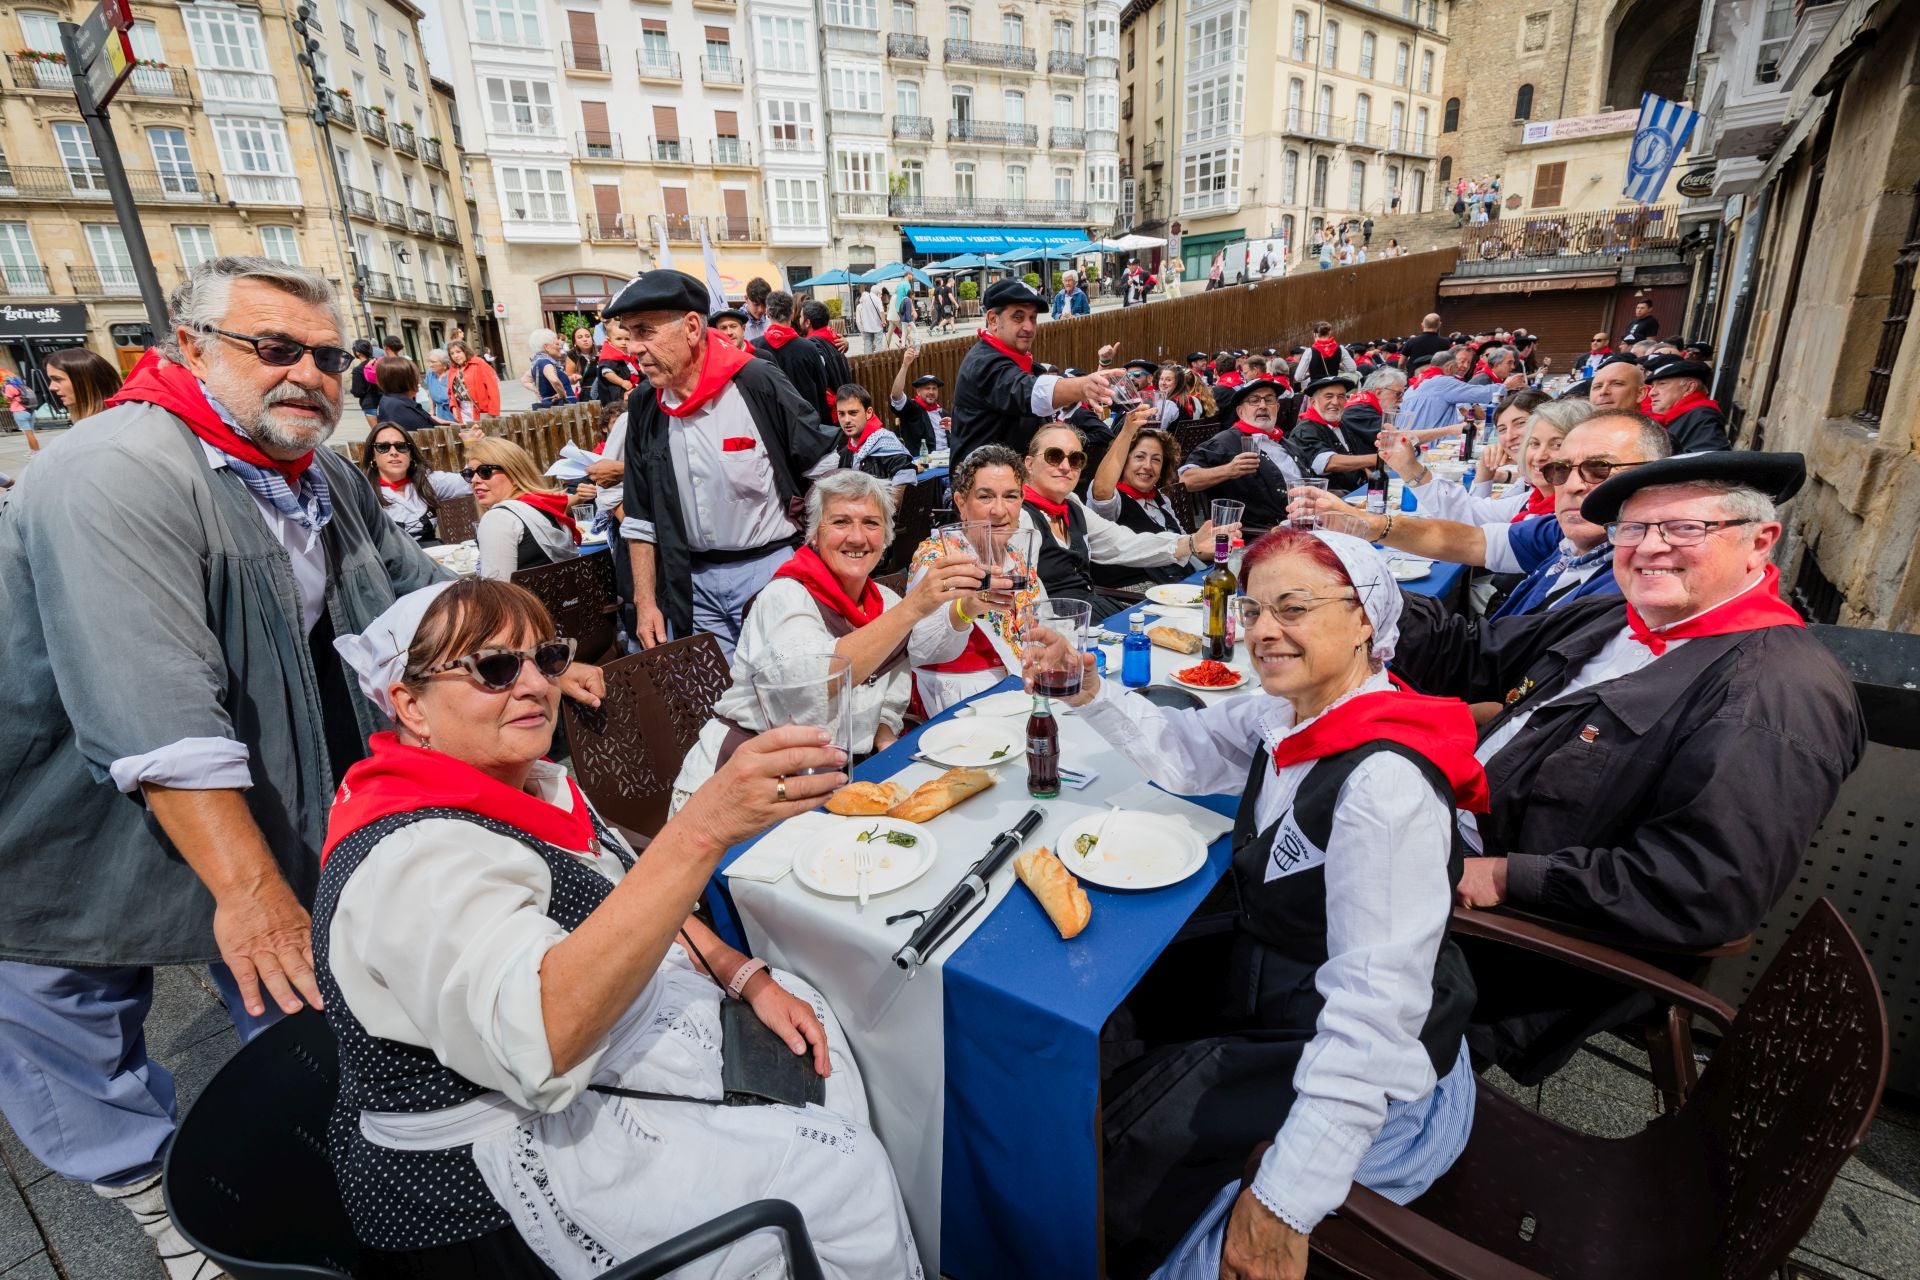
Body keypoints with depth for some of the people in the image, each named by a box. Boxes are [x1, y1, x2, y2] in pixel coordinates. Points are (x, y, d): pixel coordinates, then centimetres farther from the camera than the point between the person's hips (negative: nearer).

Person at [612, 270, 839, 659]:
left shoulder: (757, 383, -13)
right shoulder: (643, 406, 2)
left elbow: (824, 471, -3)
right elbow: (640, 519, 9)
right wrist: (645, 601, 5)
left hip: (770, 569, -4)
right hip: (691, 584, 4)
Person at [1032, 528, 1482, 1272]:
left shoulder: (1385, 780, -31)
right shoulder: (1289, 712, -6)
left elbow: (1374, 1008, -32)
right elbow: (1185, 752, 9)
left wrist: (1285, 1206, -30)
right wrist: (1091, 692, -7)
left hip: (1358, 1066, -8)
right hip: (1267, 977, 8)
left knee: (1112, 1136, -7)